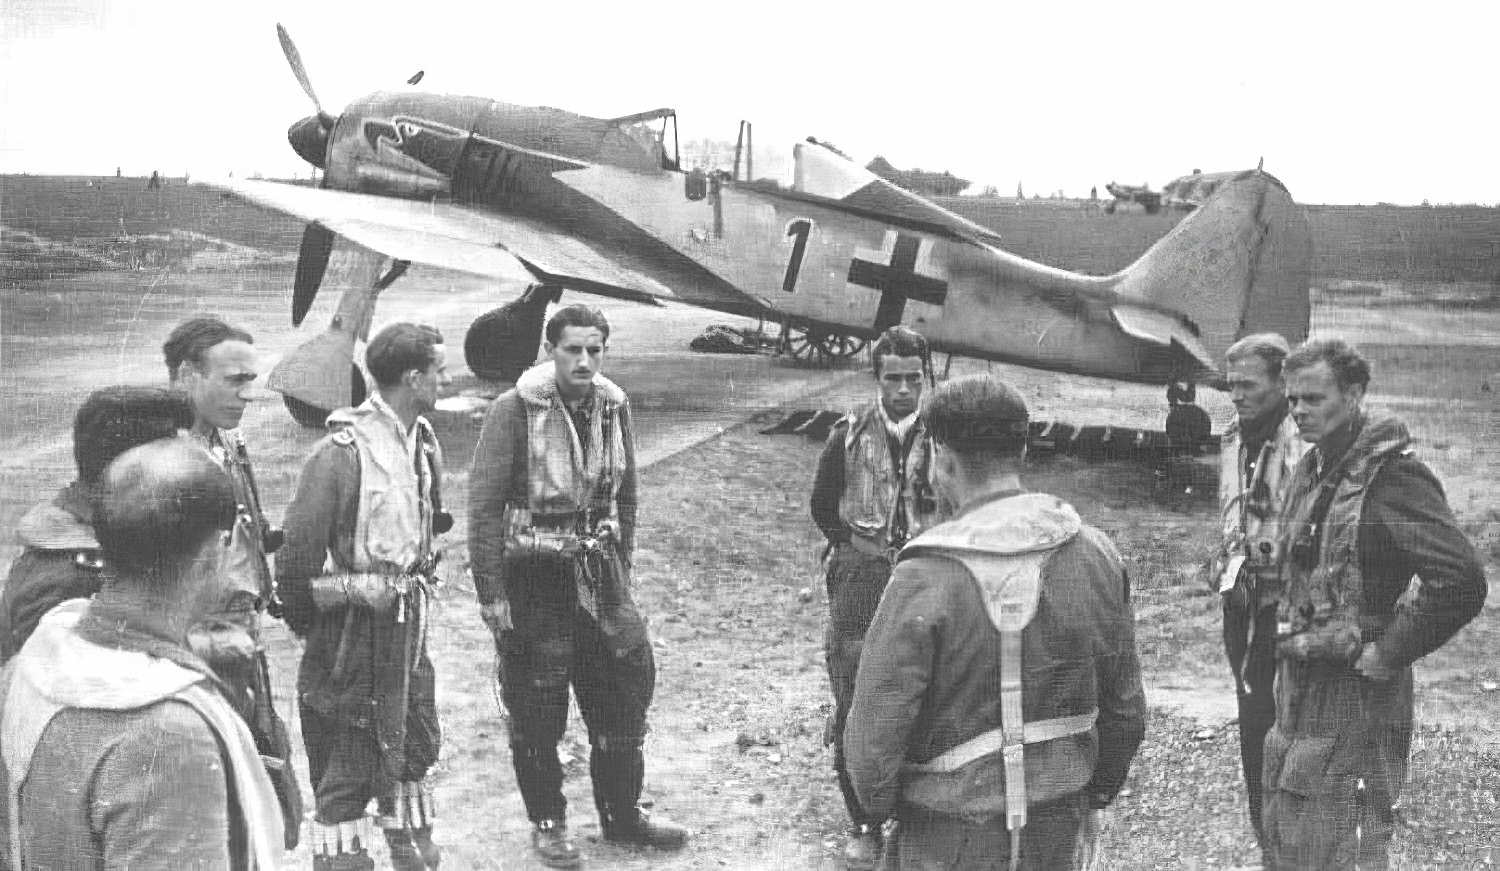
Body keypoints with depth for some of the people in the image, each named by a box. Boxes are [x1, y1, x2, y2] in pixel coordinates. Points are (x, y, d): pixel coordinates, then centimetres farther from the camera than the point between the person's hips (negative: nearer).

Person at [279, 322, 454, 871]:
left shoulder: (422, 440, 4)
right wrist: (311, 627, -7)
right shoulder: (343, 452, -21)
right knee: (347, 770, 3)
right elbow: (298, 552, -19)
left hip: (406, 625, 9)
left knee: (414, 748, 20)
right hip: (355, 632, -8)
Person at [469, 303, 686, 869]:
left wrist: (620, 567, 12)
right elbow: (484, 506, -13)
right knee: (537, 711, 6)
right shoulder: (515, 411, -13)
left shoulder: (614, 408, 3)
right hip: (532, 579, -5)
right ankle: (547, 822, 25)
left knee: (626, 688, 10)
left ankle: (621, 813, 28)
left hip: (597, 574, 5)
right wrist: (491, 594, -14)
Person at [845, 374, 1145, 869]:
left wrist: (880, 808, 1)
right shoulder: (1096, 554, -7)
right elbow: (1126, 709, 3)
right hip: (1061, 829, 5)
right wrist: (1096, 794, 18)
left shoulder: (925, 580, -23)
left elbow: (874, 736, -19)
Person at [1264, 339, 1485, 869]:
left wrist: (1389, 653, -19)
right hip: (1298, 688, 9)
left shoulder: (1391, 475, -16)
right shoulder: (1310, 472, 11)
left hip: (1355, 697, -9)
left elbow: (1461, 581, -27)